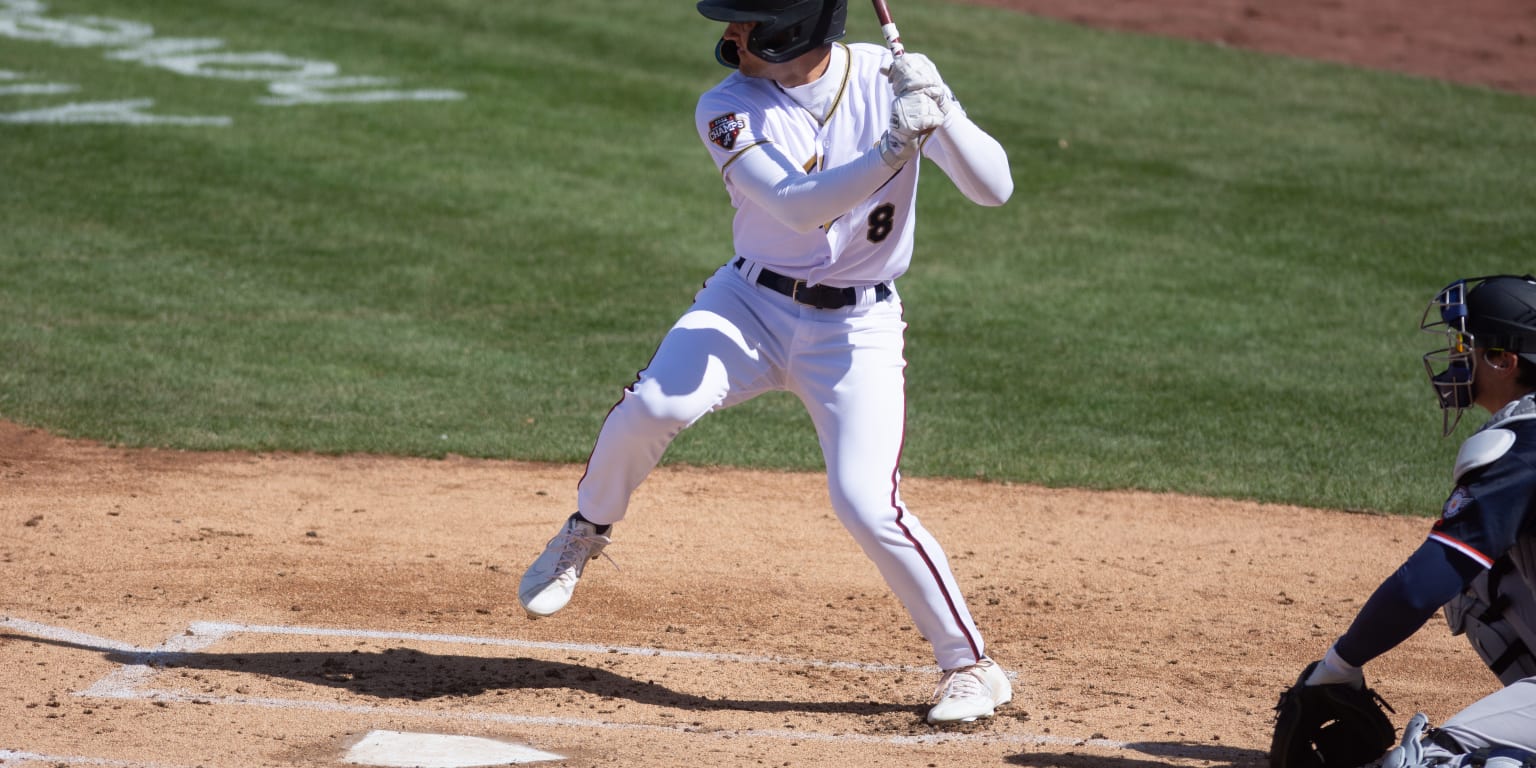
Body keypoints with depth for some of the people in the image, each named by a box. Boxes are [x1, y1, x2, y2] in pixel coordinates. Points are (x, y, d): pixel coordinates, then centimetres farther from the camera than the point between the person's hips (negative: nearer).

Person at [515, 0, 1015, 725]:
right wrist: (895, 146, -38)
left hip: (857, 327, -1)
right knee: (655, 404, -26)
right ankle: (586, 532, 4)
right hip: (749, 304, 1)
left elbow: (994, 187, -14)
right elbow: (798, 207, -26)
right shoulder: (727, 109, -11)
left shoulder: (886, 76, -10)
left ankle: (971, 666, 3)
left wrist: (941, 109, -31)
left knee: (867, 505, -15)